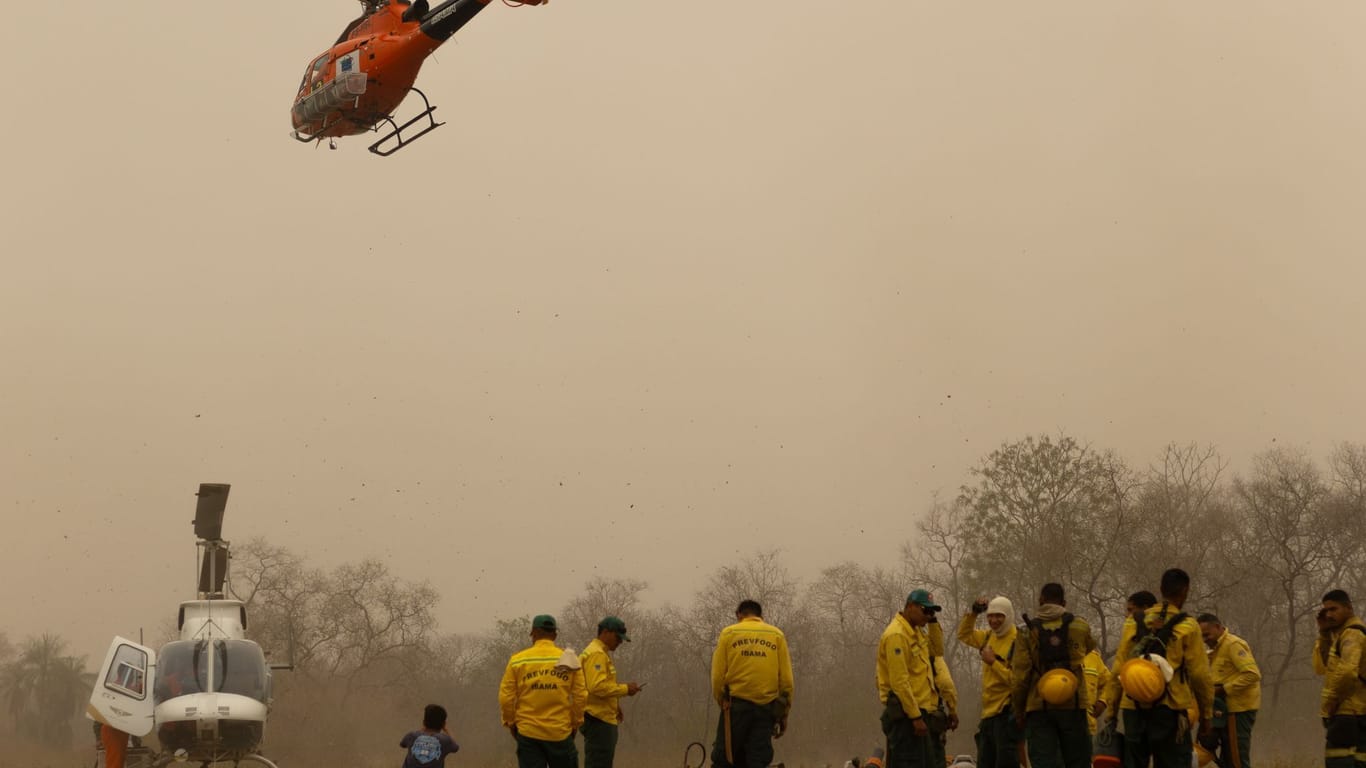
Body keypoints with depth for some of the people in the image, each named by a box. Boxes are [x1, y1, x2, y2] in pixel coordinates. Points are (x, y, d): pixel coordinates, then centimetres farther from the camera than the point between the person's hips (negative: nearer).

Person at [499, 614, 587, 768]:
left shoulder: (517, 661, -2)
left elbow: (506, 697, -2)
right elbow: (580, 696, -2)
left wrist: (510, 722, 13)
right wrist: (575, 723, 12)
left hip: (528, 733, 0)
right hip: (560, 732, 0)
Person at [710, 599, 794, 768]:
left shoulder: (728, 633, 6)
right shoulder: (777, 635, 10)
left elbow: (718, 676, -1)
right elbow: (786, 679, 4)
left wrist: (722, 702, 10)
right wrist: (783, 714, 9)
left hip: (737, 705, -1)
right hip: (766, 707, 1)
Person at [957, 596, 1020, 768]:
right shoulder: (989, 637, 12)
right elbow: (964, 635, 27)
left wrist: (993, 662, -21)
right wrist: (973, 614, 11)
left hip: (1007, 715, -9)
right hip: (989, 714, 9)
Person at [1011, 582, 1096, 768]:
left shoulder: (1028, 631, 1)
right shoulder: (1080, 626, 4)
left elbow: (1020, 674, -2)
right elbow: (1090, 647, 26)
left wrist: (1018, 711, 7)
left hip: (1038, 707, -1)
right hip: (1073, 705, 1)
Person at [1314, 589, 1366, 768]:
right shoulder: (1341, 634, 22)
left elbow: (1347, 671, -26)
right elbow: (1321, 668, 17)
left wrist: (1329, 702, -15)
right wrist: (1324, 634, 8)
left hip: (1348, 713, -10)